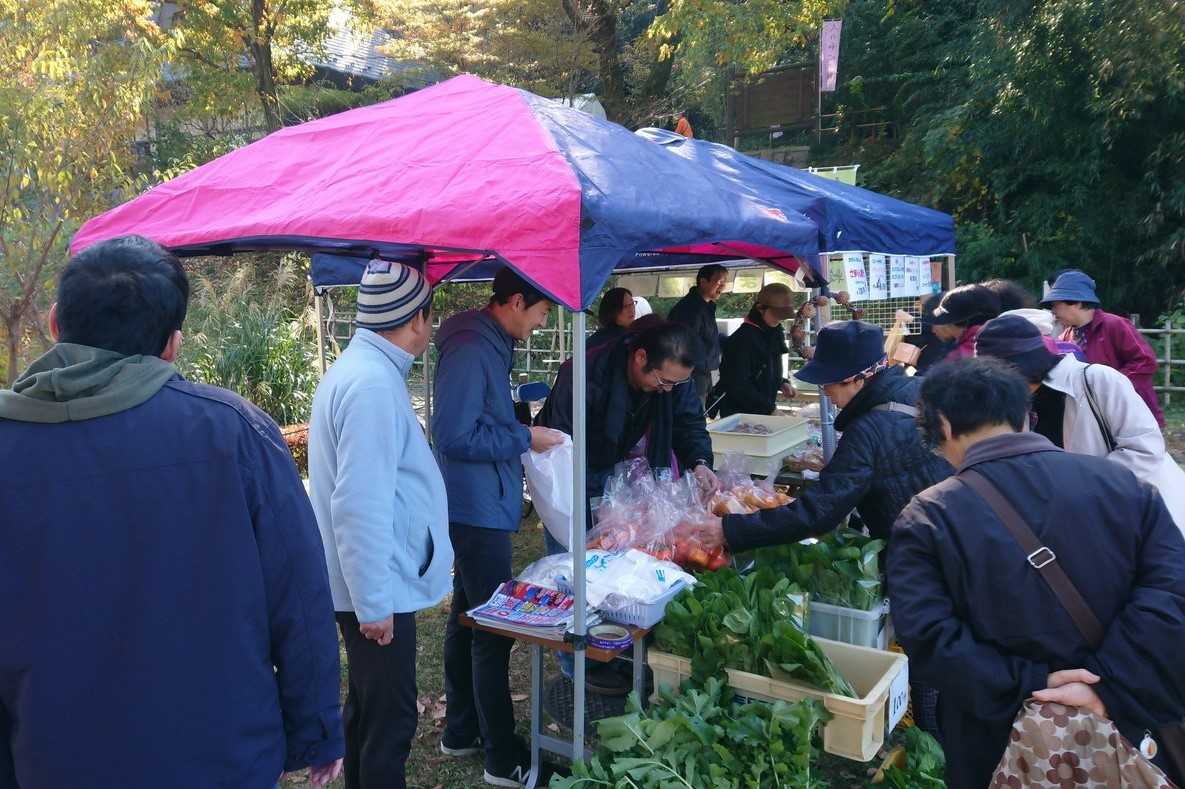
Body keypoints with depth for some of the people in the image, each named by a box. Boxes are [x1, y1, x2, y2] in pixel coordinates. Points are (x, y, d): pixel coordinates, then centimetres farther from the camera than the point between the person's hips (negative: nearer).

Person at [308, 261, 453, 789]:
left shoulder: (360, 366, 9)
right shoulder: (372, 383, -24)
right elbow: (359, 506, -27)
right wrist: (374, 603, -22)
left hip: (372, 583, 10)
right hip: (376, 589, -10)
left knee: (367, 705, 24)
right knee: (391, 720, 4)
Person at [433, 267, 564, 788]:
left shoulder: (491, 344, 10)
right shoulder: (470, 350, -20)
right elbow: (455, 437, -23)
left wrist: (526, 427, 7)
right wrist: (525, 439, -16)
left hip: (481, 506, 10)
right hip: (478, 509, -10)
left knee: (468, 619, 19)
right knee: (493, 630, -1)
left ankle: (461, 731, 34)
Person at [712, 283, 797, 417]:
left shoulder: (775, 333, 6)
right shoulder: (743, 339, -19)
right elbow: (739, 385, -22)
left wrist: (782, 383, 0)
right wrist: (770, 409, -23)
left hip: (764, 411, 8)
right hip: (739, 413, -7)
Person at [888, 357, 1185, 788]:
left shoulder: (925, 518, -13)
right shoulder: (1121, 483, -4)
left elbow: (927, 637, -22)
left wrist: (1029, 686, -18)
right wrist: (1109, 687, -18)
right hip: (1115, 736, 3)